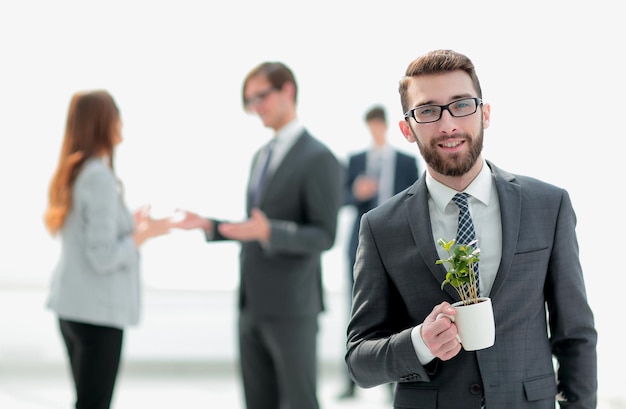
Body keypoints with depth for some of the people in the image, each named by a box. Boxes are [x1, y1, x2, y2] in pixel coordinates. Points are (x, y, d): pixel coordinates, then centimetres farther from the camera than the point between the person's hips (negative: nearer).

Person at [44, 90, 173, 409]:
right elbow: (103, 257, -20)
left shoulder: (71, 173, 9)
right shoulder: (100, 178, -18)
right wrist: (145, 234, -8)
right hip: (98, 310, -9)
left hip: (71, 303, 9)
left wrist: (131, 225, 15)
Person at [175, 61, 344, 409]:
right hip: (253, 304, 8)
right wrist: (209, 225, 7)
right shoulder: (261, 156, 17)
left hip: (291, 307, -8)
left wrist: (268, 232, -30)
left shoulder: (319, 158, -11)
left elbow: (323, 236, -16)